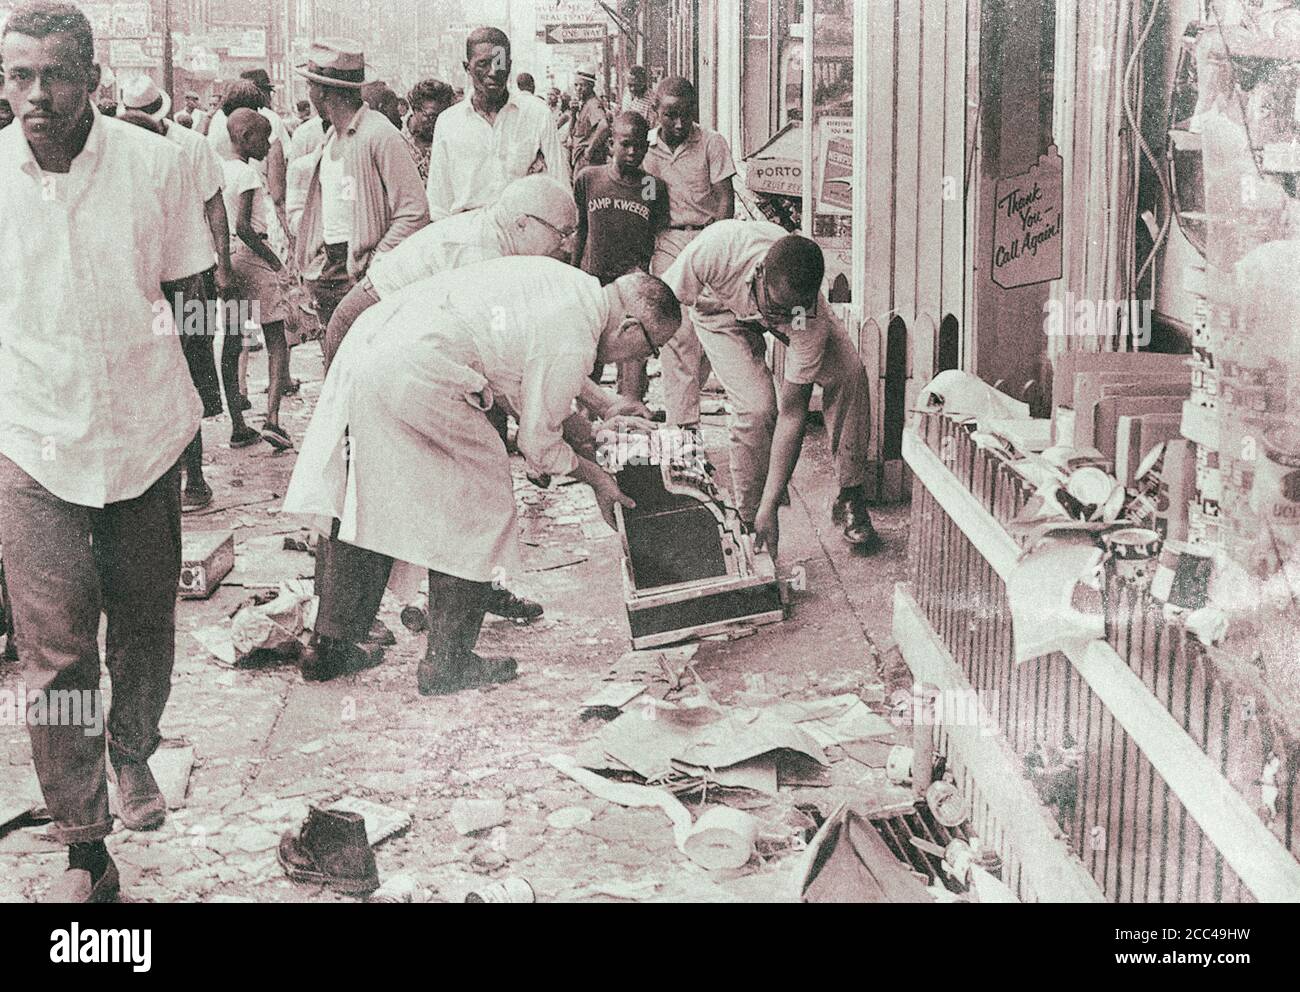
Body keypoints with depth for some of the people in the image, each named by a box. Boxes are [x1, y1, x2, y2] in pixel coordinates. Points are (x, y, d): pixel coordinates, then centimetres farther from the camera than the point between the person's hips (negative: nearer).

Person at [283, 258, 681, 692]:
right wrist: (597, 479, 16)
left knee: (365, 505, 18)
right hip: (414, 376, -10)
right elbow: (538, 445, 1)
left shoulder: (569, 280, 16)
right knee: (477, 507, 5)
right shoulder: (573, 345, -9)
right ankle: (447, 664, 13)